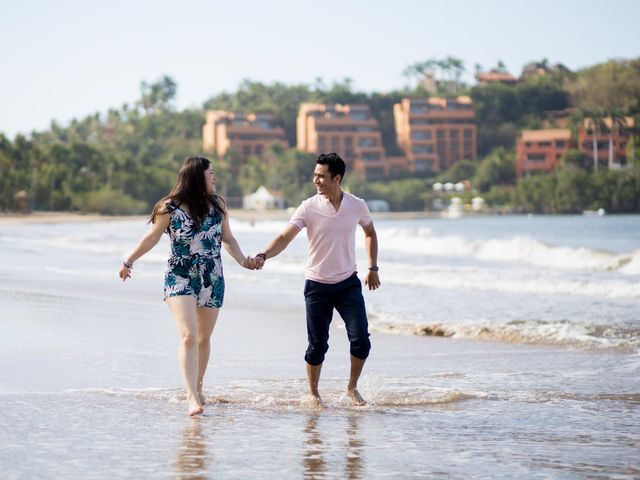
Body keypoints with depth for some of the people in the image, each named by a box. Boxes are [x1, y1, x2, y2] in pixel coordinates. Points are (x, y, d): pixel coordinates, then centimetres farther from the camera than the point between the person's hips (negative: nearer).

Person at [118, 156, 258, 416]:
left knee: (203, 338, 15)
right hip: (180, 279, -4)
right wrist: (128, 261, 7)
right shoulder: (170, 208, -10)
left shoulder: (217, 205, 2)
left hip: (212, 280, 4)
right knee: (188, 336, -18)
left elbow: (228, 239, 10)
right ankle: (192, 397, -24)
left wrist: (243, 260, -6)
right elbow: (152, 238, 2)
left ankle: (197, 387, 33)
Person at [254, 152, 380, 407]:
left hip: (348, 283, 2)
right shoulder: (309, 208, -10)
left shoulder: (357, 205, -2)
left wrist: (373, 267, 14)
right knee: (317, 346, 2)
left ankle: (352, 388, 17)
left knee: (360, 340, -6)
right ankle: (313, 394, 21)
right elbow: (285, 237, -18)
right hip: (317, 285, -1)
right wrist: (264, 255, -36)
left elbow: (370, 232, 18)